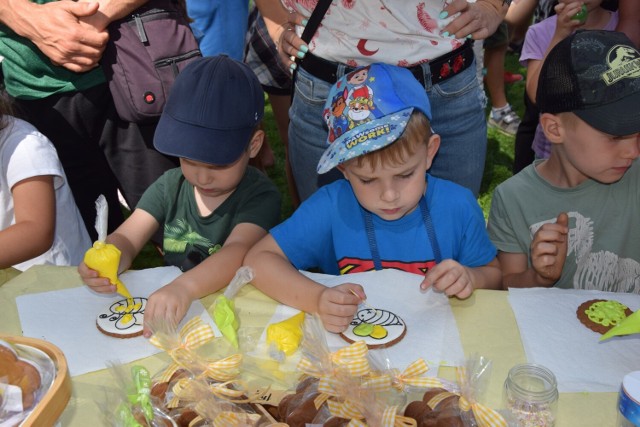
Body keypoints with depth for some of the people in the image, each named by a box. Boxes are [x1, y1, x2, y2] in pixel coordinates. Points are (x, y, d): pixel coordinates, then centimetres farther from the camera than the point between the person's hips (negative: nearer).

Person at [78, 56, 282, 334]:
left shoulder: (259, 195, -10)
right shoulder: (170, 185, 5)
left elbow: (238, 251, -26)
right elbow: (127, 238, -1)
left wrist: (184, 288, -44)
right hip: (169, 313, 5)